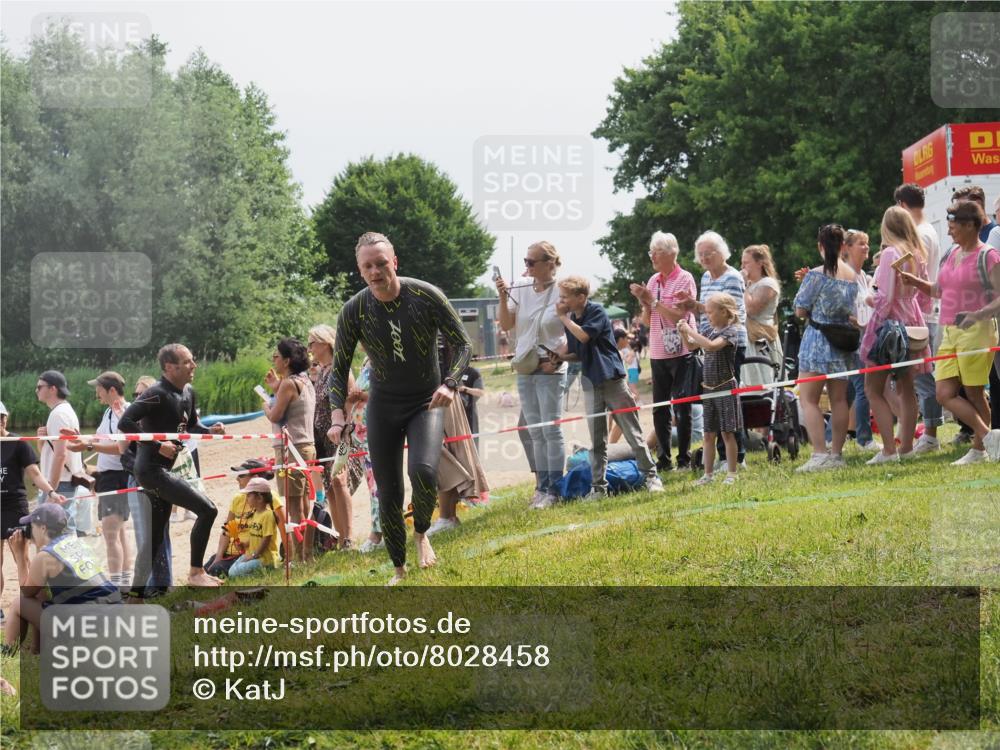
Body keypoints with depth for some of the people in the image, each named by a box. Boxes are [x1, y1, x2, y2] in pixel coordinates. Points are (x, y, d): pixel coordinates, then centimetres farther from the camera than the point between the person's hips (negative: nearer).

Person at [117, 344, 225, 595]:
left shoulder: (188, 393, 10)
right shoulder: (157, 394, -17)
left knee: (155, 537, 11)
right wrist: (158, 444, -23)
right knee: (207, 509, -14)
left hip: (164, 469, 9)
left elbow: (191, 426, 24)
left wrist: (210, 431, 3)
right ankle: (196, 572, -4)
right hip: (151, 469, -9)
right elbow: (125, 422, -22)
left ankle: (136, 594, 17)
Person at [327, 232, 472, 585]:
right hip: (383, 407, 2)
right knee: (388, 493, 2)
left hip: (426, 402, -2)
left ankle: (421, 532, 2)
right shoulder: (354, 311, -11)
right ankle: (399, 569, 20)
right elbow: (339, 369, -3)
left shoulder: (426, 296, -16)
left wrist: (450, 383, -25)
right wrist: (338, 416, -17)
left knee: (423, 470, -27)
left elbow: (463, 344, -8)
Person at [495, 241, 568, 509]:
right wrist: (503, 297, -8)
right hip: (525, 368, 6)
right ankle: (542, 486, 14)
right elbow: (506, 325, 5)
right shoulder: (521, 290, 3)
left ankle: (553, 490, -3)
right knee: (535, 432, 9)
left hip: (550, 369, -6)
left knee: (551, 430, -5)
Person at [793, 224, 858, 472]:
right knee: (839, 399, 10)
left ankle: (819, 454, -13)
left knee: (808, 399, -3)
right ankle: (837, 454, 11)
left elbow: (800, 310, -8)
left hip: (818, 340, -6)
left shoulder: (816, 275, -11)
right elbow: (855, 311, 12)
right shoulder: (853, 276, 5)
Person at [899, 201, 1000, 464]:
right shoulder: (952, 255, 15)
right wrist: (915, 282, 10)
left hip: (976, 331, -8)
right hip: (950, 333, 8)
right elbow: (939, 291, 26)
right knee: (945, 395, -2)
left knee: (974, 393, -4)